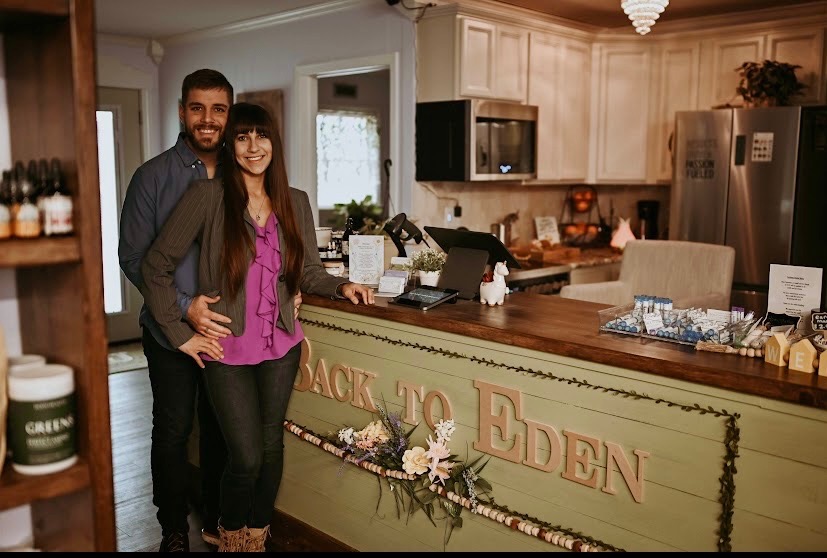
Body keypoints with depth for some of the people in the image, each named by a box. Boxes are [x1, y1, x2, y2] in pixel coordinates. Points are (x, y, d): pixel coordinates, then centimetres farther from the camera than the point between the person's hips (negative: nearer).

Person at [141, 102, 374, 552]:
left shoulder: (295, 202, 4)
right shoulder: (207, 196, -10)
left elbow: (308, 271, 10)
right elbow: (156, 265, -8)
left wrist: (341, 286, -9)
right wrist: (180, 334, -8)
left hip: (281, 348, 4)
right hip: (226, 351, -4)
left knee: (271, 446, 13)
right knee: (246, 458, -1)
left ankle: (257, 537, 36)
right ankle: (230, 538, 30)